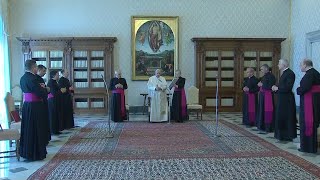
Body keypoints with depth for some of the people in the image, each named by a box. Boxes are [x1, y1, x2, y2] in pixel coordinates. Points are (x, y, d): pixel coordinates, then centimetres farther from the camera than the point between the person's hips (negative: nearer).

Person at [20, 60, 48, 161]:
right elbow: (41, 93, -21)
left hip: (26, 106, 9)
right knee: (35, 129, 0)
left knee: (27, 129, 17)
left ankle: (26, 151, 27)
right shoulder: (32, 79, -19)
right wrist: (45, 90, 1)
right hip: (34, 107, -9)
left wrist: (41, 88, 6)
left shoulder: (23, 78, 10)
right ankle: (35, 154, 8)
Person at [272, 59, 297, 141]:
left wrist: (277, 88, -14)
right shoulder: (284, 73, 14)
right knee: (280, 117, 13)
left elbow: (288, 87, -23)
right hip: (282, 99, 10)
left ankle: (288, 136, 6)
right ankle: (282, 135, 21)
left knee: (286, 117, -3)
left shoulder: (290, 73, -15)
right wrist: (276, 88, -1)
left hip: (287, 100, -10)